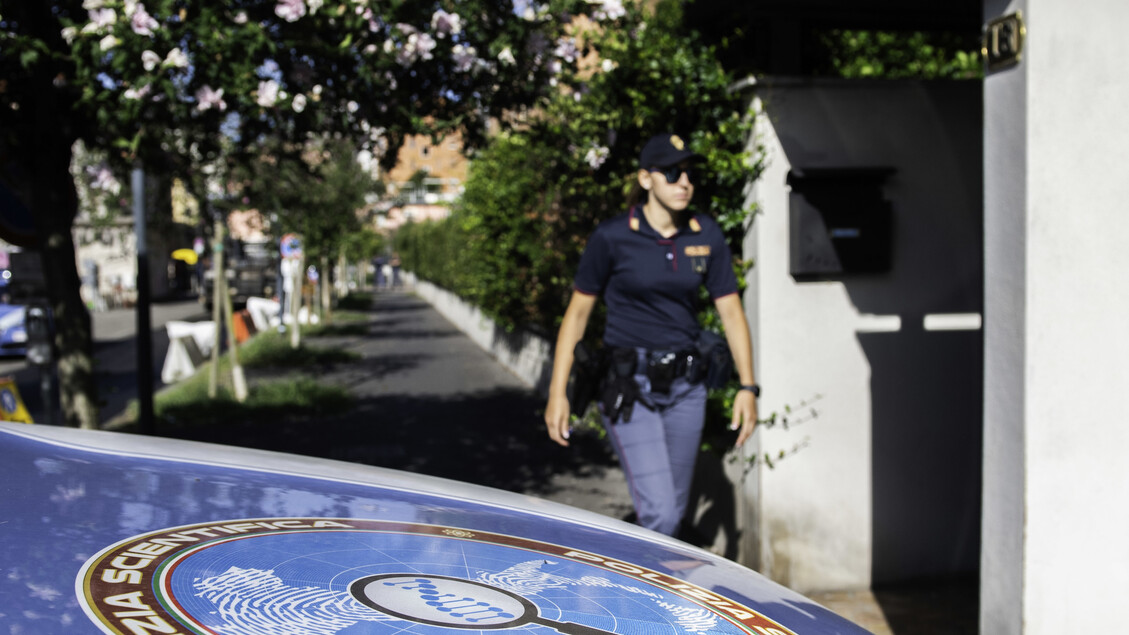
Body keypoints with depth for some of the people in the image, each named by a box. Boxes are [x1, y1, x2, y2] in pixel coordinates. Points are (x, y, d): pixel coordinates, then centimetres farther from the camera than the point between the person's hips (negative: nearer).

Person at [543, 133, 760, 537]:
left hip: (685, 388, 5)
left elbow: (731, 311, 8)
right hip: (629, 388, -4)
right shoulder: (612, 238, -7)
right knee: (659, 513, -14)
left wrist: (747, 386, 1)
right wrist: (558, 391, -5)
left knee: (674, 512, 12)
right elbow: (578, 311, -1)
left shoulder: (707, 236, 4)